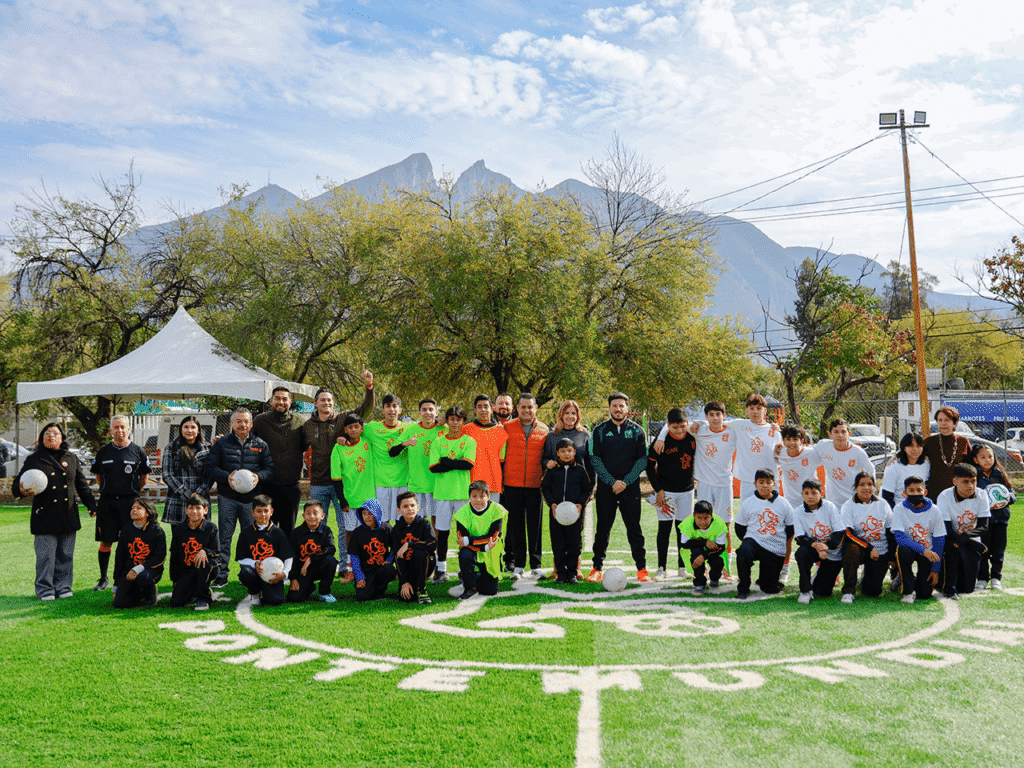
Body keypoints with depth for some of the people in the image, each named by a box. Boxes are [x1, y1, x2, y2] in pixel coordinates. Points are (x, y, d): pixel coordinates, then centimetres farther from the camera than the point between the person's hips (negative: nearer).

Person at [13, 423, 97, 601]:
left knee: (66, 555, 7)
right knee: (45, 556, -1)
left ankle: (63, 587, 18)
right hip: (45, 516, -3)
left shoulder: (71, 458, 13)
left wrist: (92, 505, 15)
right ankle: (45, 590, 11)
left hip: (69, 517, 3)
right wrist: (22, 491, -20)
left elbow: (82, 484, 19)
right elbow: (17, 484, 4)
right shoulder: (34, 459, 4)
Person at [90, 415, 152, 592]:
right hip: (107, 502, 2)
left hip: (129, 502, -1)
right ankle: (103, 579, 17)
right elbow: (98, 475, 18)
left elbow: (144, 477, 12)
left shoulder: (137, 451, 4)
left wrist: (133, 491, 9)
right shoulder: (103, 451, 8)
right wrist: (108, 490, 11)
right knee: (105, 542, 4)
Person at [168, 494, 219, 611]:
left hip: (204, 570, -2)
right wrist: (175, 579, 7)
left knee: (203, 562, -39)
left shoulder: (211, 528, -3)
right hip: (185, 571, 2)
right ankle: (194, 594, 20)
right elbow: (174, 556, 11)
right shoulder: (179, 529, 6)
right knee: (175, 602, -15)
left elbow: (216, 552, -6)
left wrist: (205, 551, -29)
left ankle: (204, 598, -18)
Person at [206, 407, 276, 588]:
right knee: (224, 538, 1)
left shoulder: (261, 445, 10)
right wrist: (227, 477, -16)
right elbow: (211, 467, 2)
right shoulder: (221, 444, 8)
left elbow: (270, 469, 8)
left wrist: (259, 476, -14)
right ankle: (220, 576, 7)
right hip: (227, 498, 0)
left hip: (252, 498, 1)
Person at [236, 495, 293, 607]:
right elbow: (241, 558, 5)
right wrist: (254, 564, -15)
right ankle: (255, 593, 0)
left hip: (273, 574, -1)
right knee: (244, 573, -35)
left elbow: (288, 557, 1)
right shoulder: (246, 532, 8)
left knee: (276, 600, -24)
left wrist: (284, 573, -18)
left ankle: (263, 595, 15)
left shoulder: (278, 532, 6)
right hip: (254, 570, 1)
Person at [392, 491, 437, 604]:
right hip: (406, 568, 1)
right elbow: (397, 556, -8)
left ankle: (421, 590, -18)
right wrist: (404, 581, -16)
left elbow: (433, 545, -24)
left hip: (425, 565, -1)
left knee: (420, 552, -34)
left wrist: (410, 544, -29)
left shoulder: (424, 523, -8)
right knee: (405, 598, -19)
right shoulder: (396, 529, -3)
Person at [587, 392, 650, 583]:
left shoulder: (637, 431, 5)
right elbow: (594, 459, -1)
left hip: (630, 487, 0)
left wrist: (625, 481, -10)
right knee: (603, 528, 3)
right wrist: (612, 481, -11)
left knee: (634, 528, 2)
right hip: (605, 487, 0)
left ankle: (641, 568, 11)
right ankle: (597, 567, 12)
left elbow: (643, 459, 1)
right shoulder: (599, 431, 4)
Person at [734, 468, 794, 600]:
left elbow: (790, 529, 13)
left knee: (770, 589, 2)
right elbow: (740, 528, 11)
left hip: (776, 549, 1)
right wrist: (746, 542, 1)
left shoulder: (783, 504, 4)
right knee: (743, 551, -38)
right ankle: (743, 589, -20)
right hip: (754, 541, -1)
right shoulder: (747, 503, 3)